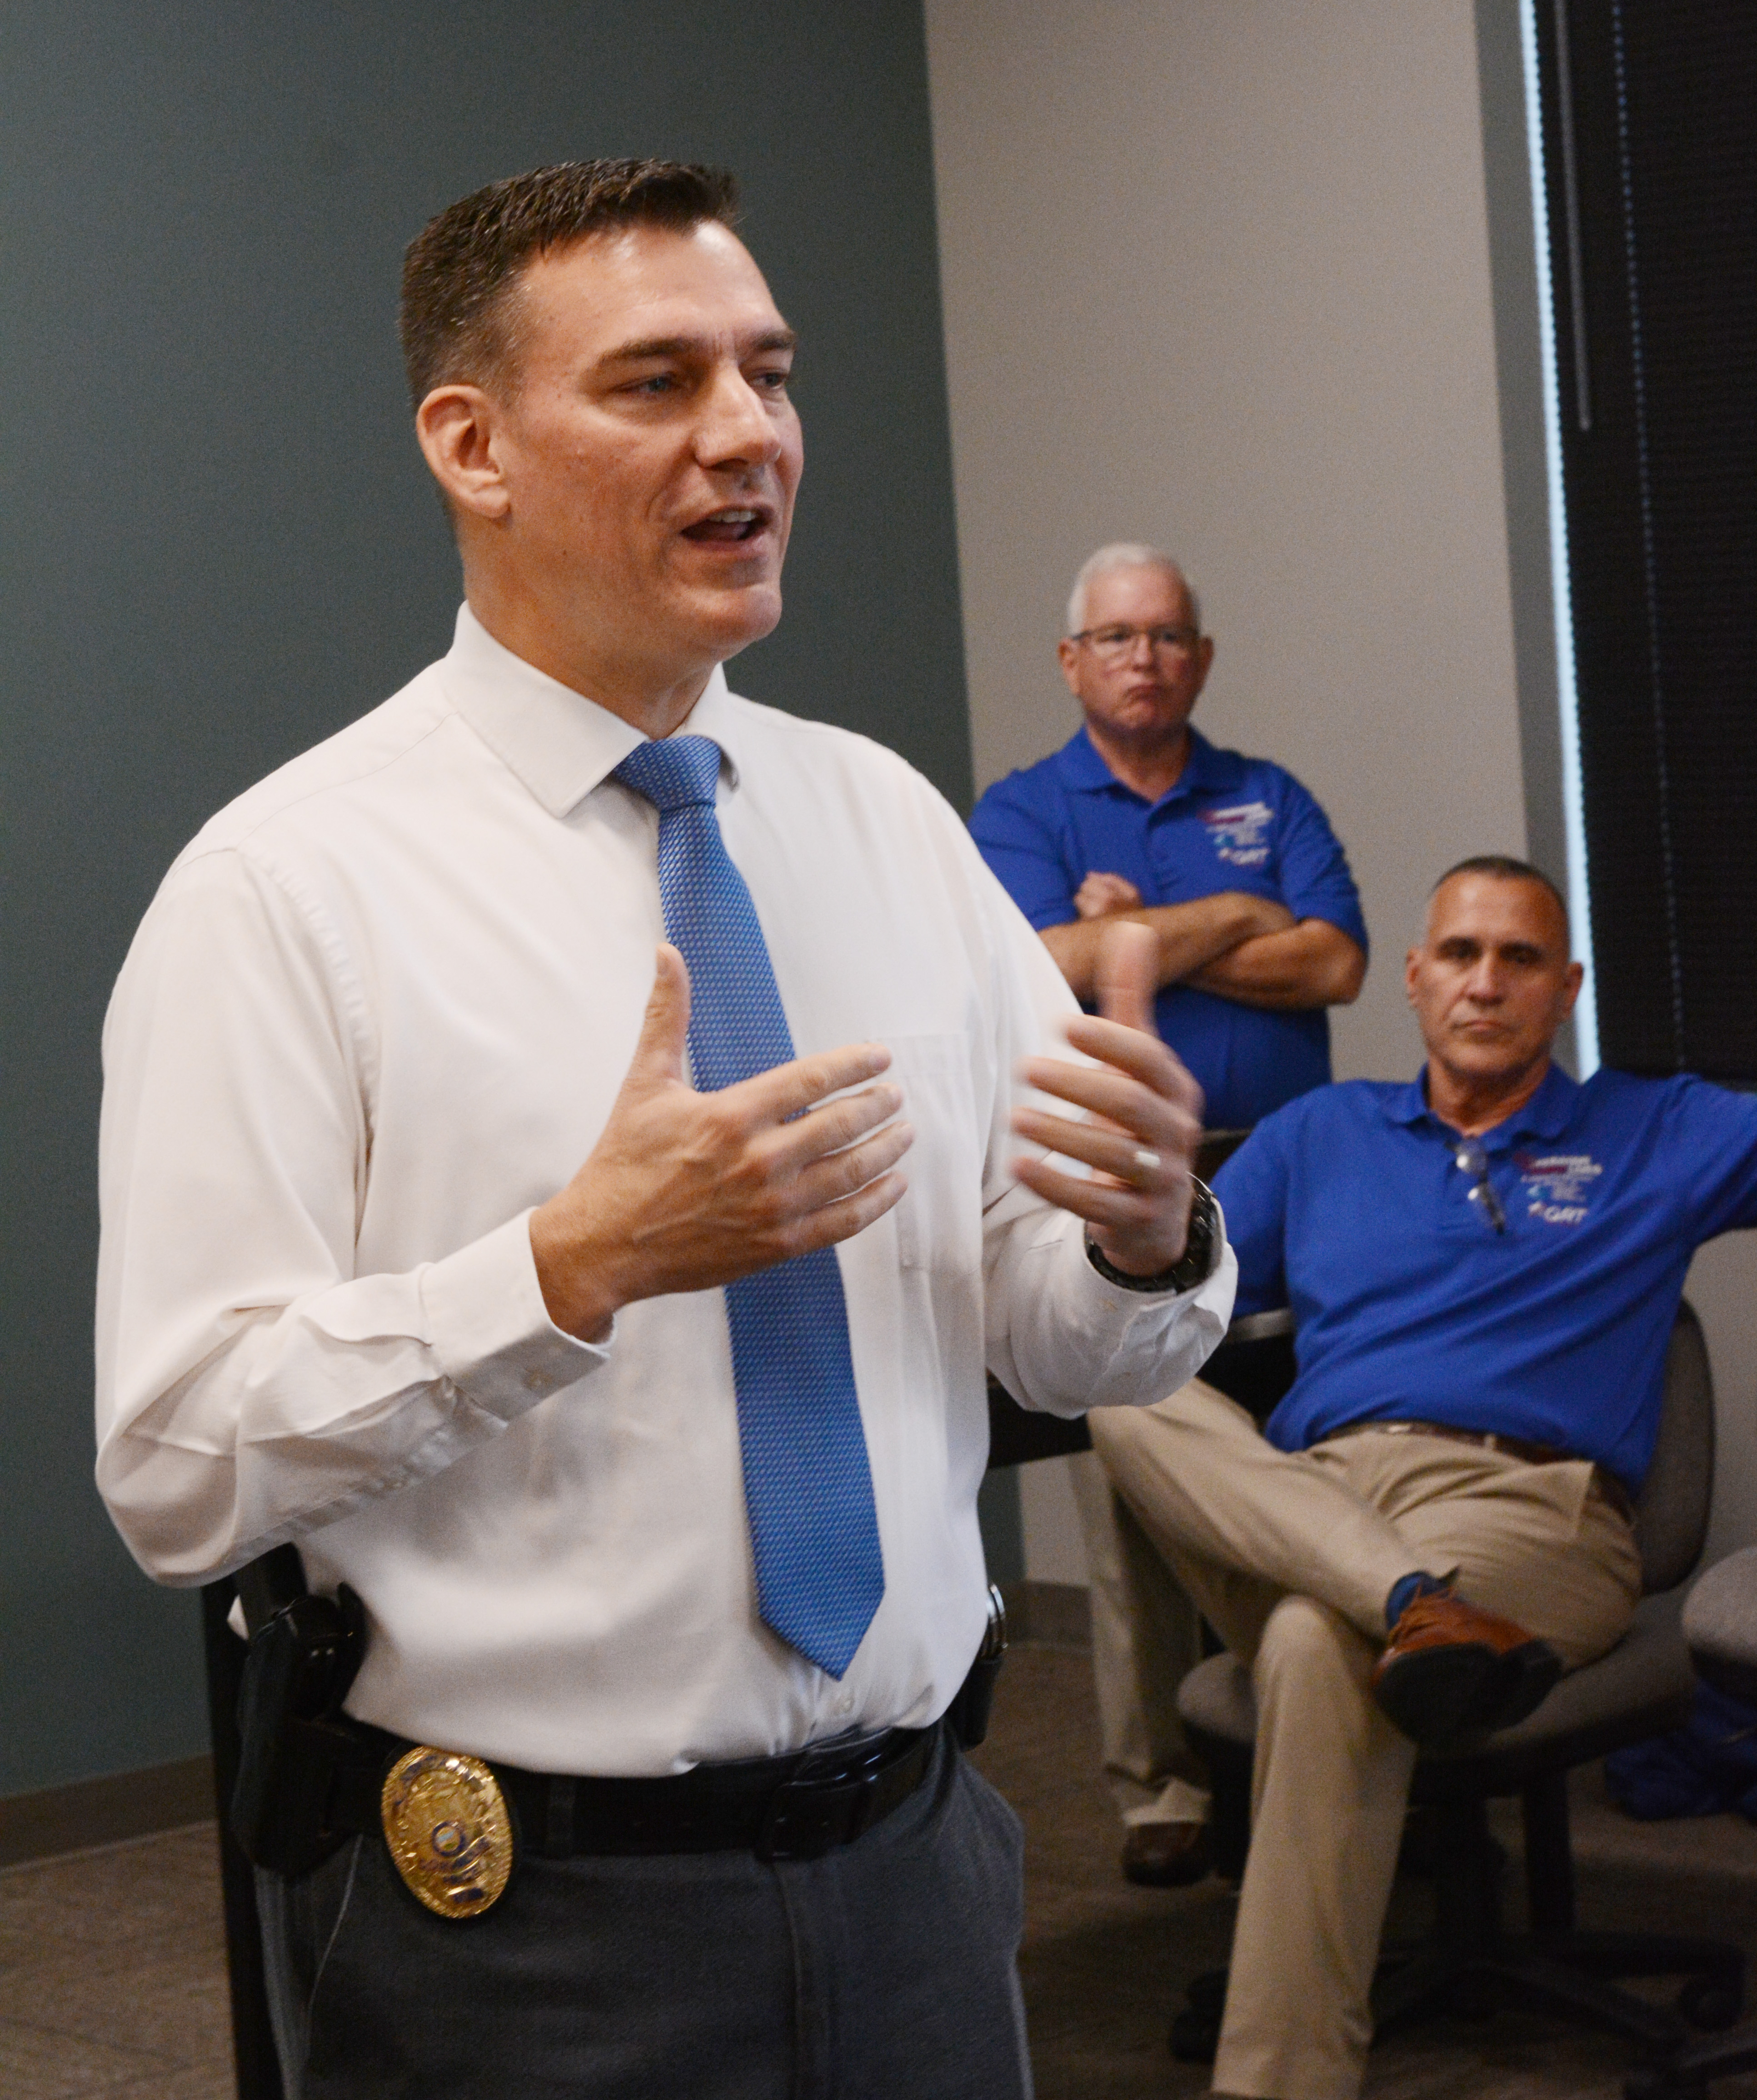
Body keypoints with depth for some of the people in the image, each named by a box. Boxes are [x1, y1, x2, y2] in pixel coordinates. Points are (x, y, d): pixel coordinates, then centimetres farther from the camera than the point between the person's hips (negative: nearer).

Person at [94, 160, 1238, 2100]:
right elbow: (178, 1471, -17)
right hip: (516, 1923, -5)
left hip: (908, 1862, 5)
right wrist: (575, 1265, -27)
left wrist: (1144, 1232, -15)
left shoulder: (887, 822, 6)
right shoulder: (290, 887, -11)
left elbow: (1070, 1346, 7)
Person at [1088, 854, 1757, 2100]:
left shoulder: (1657, 1138, 21)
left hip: (1531, 1513, -3)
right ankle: (1419, 1604, -43)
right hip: (1292, 1504, 4)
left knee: (1319, 1644, -36)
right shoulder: (1322, 1135, 27)